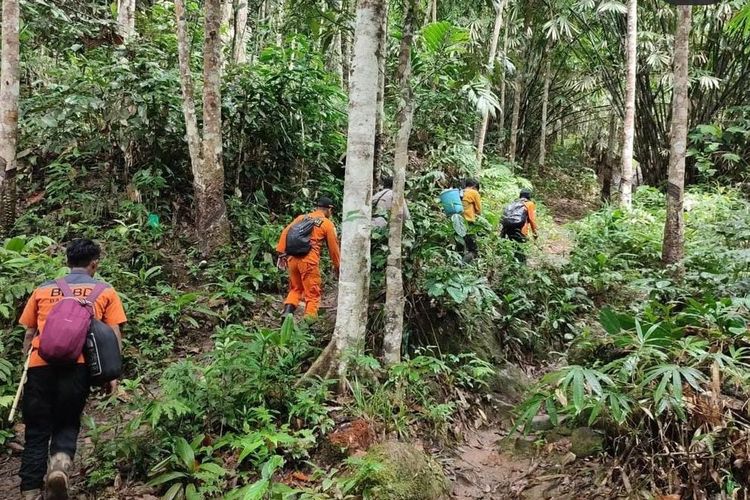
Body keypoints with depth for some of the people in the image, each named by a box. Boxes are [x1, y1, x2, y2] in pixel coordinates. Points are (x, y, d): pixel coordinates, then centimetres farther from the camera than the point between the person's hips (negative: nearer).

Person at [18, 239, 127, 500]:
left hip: (40, 364, 2)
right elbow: (114, 335, 9)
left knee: (37, 430, 13)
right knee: (67, 425, 13)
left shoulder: (43, 290, 21)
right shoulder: (105, 291, 15)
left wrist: (26, 365, 31)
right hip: (76, 364, -2)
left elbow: (29, 334, 22)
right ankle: (60, 465, -15)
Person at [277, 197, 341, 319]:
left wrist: (282, 252, 8)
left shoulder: (302, 217, 16)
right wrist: (337, 266, 18)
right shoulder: (327, 224, 5)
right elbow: (333, 247, 8)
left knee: (295, 288, 21)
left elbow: (285, 232, 8)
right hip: (309, 261, -5)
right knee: (313, 293, 5)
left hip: (292, 258, 5)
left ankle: (287, 312, 3)